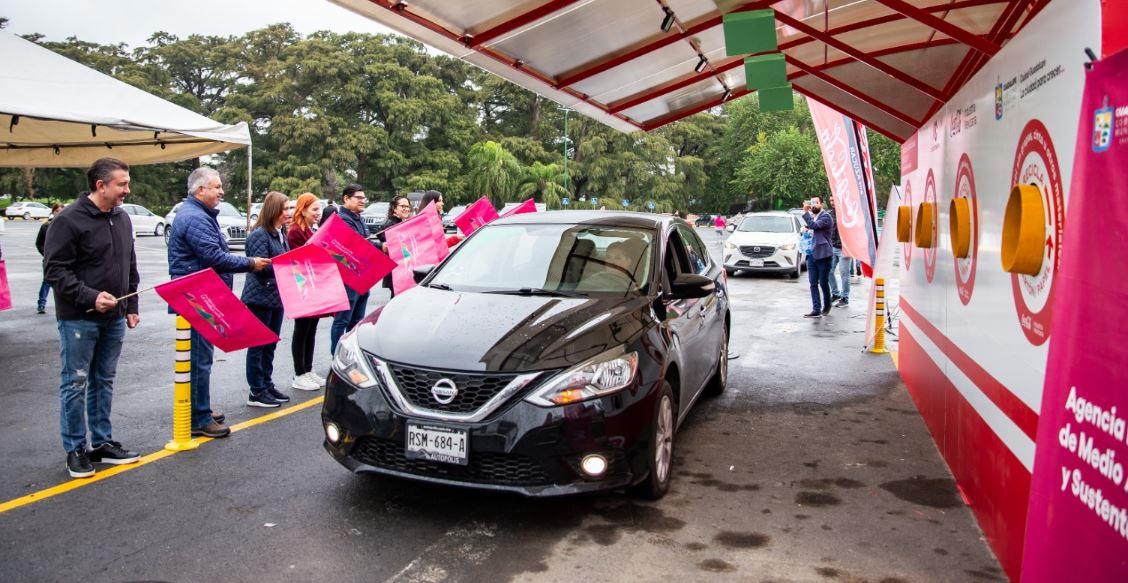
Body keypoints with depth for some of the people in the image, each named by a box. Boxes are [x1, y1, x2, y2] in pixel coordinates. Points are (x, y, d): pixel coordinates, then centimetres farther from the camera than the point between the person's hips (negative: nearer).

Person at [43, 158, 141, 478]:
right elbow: (54, 270, -14)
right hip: (79, 319, -7)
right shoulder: (68, 220, -12)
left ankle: (103, 443, 23)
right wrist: (90, 297, -23)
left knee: (104, 382, 14)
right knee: (75, 383, 1)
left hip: (114, 318, 7)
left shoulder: (122, 218, 11)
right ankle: (75, 450, 12)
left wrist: (132, 306, 15)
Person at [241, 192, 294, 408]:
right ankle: (256, 392, 8)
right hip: (260, 298, -8)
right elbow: (262, 266, -21)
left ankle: (267, 385, 26)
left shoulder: (280, 233, 12)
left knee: (270, 345, 15)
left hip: (276, 297, 8)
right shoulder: (259, 234, -14)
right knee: (258, 345, 0)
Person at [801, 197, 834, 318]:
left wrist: (805, 212, -22)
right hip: (811, 254, 7)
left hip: (822, 255, -7)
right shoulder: (811, 217, 16)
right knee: (813, 284, 1)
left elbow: (814, 225, -24)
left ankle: (827, 306, 23)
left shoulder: (826, 216, -8)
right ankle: (816, 310, 0)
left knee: (823, 283, 3)